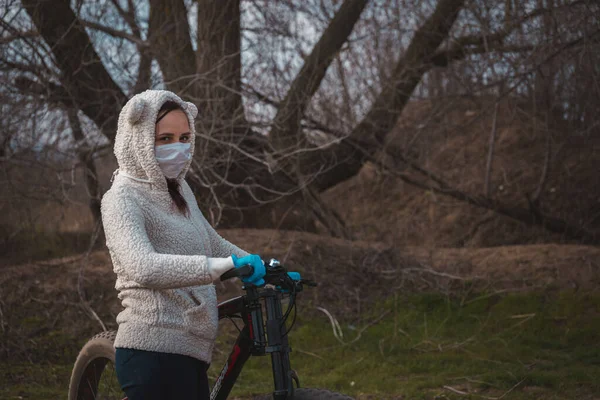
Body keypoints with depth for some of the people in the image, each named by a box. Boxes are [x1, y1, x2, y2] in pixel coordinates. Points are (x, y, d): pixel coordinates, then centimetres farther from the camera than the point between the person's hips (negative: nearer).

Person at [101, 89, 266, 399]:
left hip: (189, 351, 9)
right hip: (155, 353, -9)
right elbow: (144, 269, -31)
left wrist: (267, 268, 14)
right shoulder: (123, 199, -13)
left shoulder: (179, 190, 15)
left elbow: (213, 245, 27)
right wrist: (225, 266, -38)